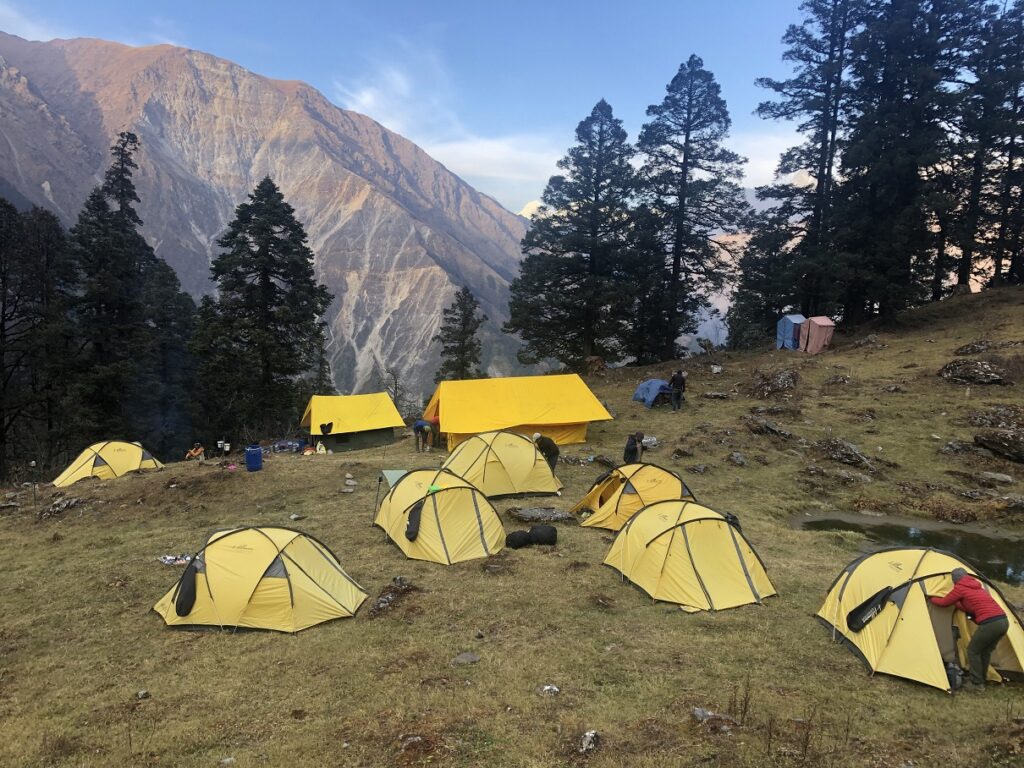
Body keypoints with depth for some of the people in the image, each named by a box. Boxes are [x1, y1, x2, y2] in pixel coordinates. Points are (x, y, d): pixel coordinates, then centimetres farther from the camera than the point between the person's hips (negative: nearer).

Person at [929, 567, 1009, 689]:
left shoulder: (960, 588, 2)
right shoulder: (977, 586, 25)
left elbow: (943, 602, 13)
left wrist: (931, 598, 30)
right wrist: (956, 603, 40)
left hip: (990, 624, -8)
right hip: (1004, 621, 8)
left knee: (973, 651, 11)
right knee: (985, 651, 24)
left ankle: (976, 683, 14)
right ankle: (981, 680, 33)